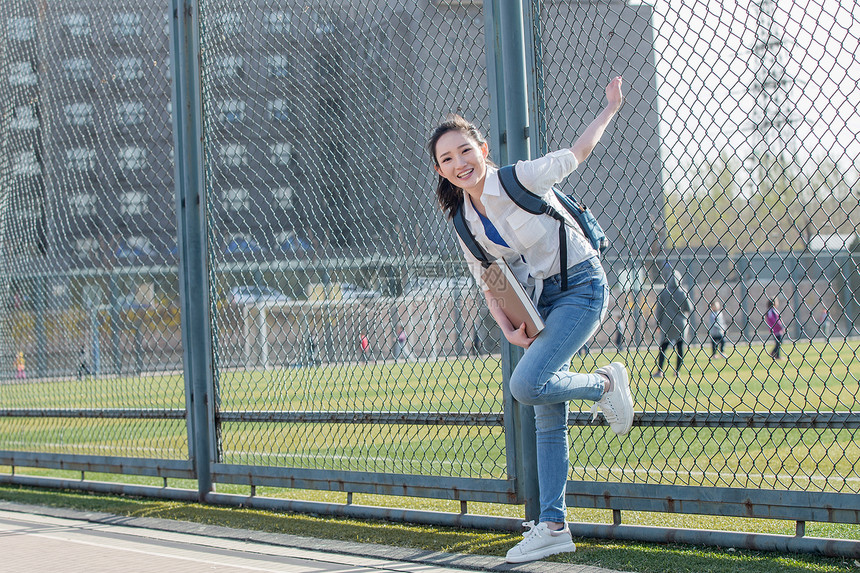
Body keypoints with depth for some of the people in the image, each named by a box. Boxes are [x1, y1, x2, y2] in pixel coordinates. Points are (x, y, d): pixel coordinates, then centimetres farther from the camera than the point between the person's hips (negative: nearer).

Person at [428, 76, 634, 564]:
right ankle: (554, 528, 12)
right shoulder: (465, 222, 1)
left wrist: (611, 108, 4)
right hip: (537, 302, 6)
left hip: (580, 287, -6)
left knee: (527, 385, -25)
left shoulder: (523, 179, -16)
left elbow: (577, 153, -1)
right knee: (548, 419, 6)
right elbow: (489, 285, 9)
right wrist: (510, 331, -5)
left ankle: (605, 384, 3)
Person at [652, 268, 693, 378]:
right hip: (681, 324, 0)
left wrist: (658, 324, 9)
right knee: (680, 348, 5)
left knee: (663, 347, 5)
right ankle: (677, 371, 4)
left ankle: (659, 371, -4)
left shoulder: (663, 292, -3)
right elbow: (689, 308, -2)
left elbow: (659, 310, 0)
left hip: (667, 324, 0)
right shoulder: (683, 292, -4)